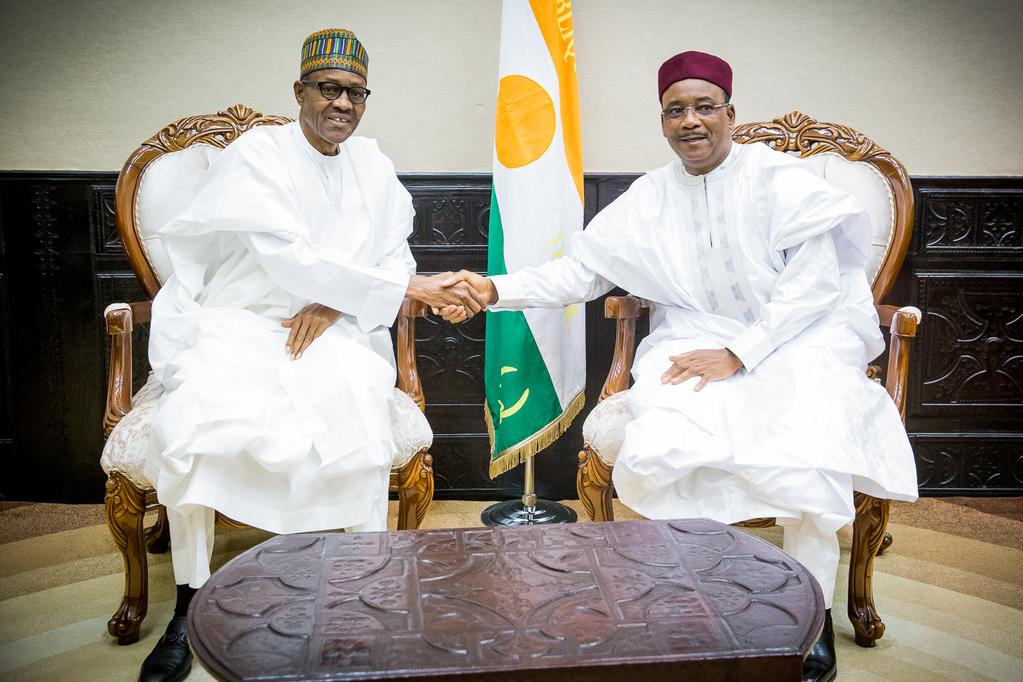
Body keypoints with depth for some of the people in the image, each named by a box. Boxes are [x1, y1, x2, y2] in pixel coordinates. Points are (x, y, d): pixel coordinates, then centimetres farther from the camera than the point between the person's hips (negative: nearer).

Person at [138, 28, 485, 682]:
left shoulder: (373, 167, 13)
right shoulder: (258, 154, -5)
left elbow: (395, 259, 10)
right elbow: (291, 258, -17)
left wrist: (334, 304, -11)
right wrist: (410, 287, -21)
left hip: (334, 331, 3)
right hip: (236, 324, -2)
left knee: (362, 409, -31)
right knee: (185, 427, -30)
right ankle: (189, 607, -11)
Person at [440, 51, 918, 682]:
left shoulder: (778, 177, -3)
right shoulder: (650, 199, 9)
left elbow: (816, 279, -10)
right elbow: (581, 270, 7)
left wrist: (737, 355, -17)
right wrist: (497, 290, -8)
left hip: (802, 335, -2)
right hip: (699, 339, 3)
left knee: (806, 460, -29)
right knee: (666, 442, -27)